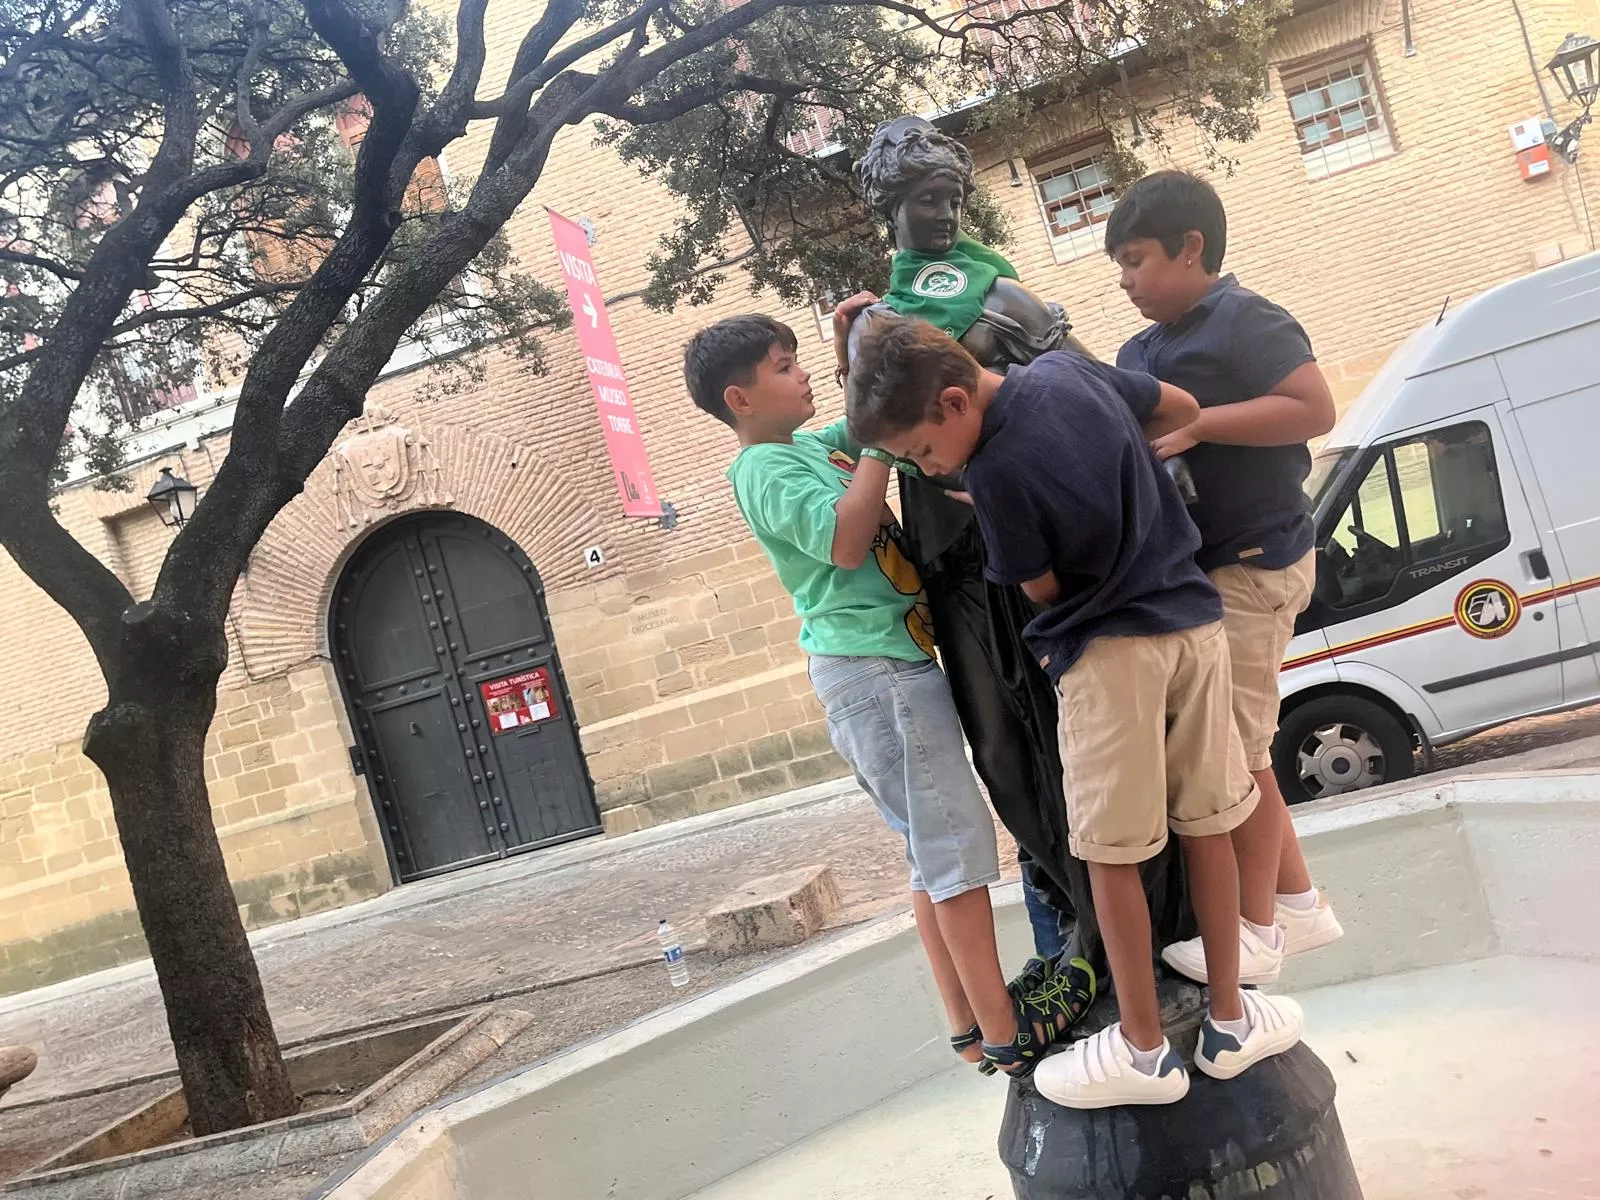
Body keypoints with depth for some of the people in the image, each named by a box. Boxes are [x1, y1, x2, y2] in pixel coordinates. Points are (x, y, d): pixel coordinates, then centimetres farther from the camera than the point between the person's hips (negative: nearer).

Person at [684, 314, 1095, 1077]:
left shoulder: (814, 445, 15)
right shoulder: (766, 468, -12)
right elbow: (845, 540, -25)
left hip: (895, 660, 10)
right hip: (872, 668, -10)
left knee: (932, 849, 13)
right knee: (955, 843, -6)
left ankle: (970, 1021, 21)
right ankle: (1005, 1033, 0)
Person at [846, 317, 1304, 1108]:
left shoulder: (994, 474, -17)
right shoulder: (1068, 369, 1)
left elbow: (1043, 588, -5)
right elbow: (1183, 410, 16)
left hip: (1110, 652, -7)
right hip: (1194, 620, 7)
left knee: (1111, 853, 6)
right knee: (1206, 824, 14)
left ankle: (1143, 1050, 15)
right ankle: (1229, 1020, 26)